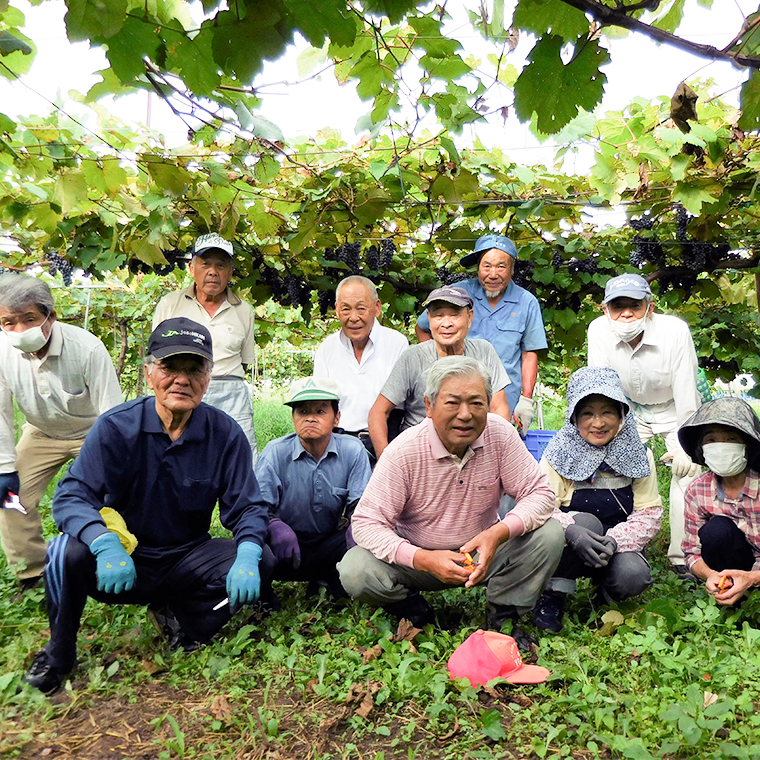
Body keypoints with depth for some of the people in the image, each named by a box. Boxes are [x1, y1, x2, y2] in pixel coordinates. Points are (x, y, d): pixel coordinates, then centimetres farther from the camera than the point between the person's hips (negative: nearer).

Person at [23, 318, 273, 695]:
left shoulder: (225, 434, -10)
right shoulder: (115, 427, -13)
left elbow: (247, 506, -8)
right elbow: (72, 495, -19)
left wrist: (247, 556, -29)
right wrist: (105, 544, -39)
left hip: (186, 561, 1)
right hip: (122, 561, -1)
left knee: (262, 562, -20)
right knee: (68, 551, -30)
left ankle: (179, 617, 5)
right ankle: (58, 654, -1)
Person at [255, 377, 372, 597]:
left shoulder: (353, 451, -4)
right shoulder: (275, 452, -7)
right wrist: (274, 526, -38)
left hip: (329, 544, 1)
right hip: (286, 547, -1)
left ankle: (330, 580, 3)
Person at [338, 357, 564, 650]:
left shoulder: (500, 434, -16)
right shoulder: (403, 452, -22)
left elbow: (540, 493, -13)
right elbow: (366, 522, -21)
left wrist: (499, 533, -33)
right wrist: (422, 559, -36)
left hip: (483, 552, 2)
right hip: (420, 556, -1)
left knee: (550, 534, -21)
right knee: (355, 571, -27)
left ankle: (501, 617, 0)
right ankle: (415, 612, 5)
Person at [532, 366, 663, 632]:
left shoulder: (638, 455, -1)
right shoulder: (561, 452, -8)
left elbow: (649, 513, -6)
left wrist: (614, 541, -25)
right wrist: (572, 531, -37)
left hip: (619, 547, 2)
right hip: (569, 549, -2)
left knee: (633, 577, -29)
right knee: (585, 521, -33)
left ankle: (606, 594, 9)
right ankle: (552, 594, -12)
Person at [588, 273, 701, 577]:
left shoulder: (675, 330, -29)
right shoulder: (598, 330, -24)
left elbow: (686, 391, -23)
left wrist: (684, 446, -21)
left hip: (673, 408, -1)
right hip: (629, 409, 2)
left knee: (687, 470, -14)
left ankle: (683, 556, -2)